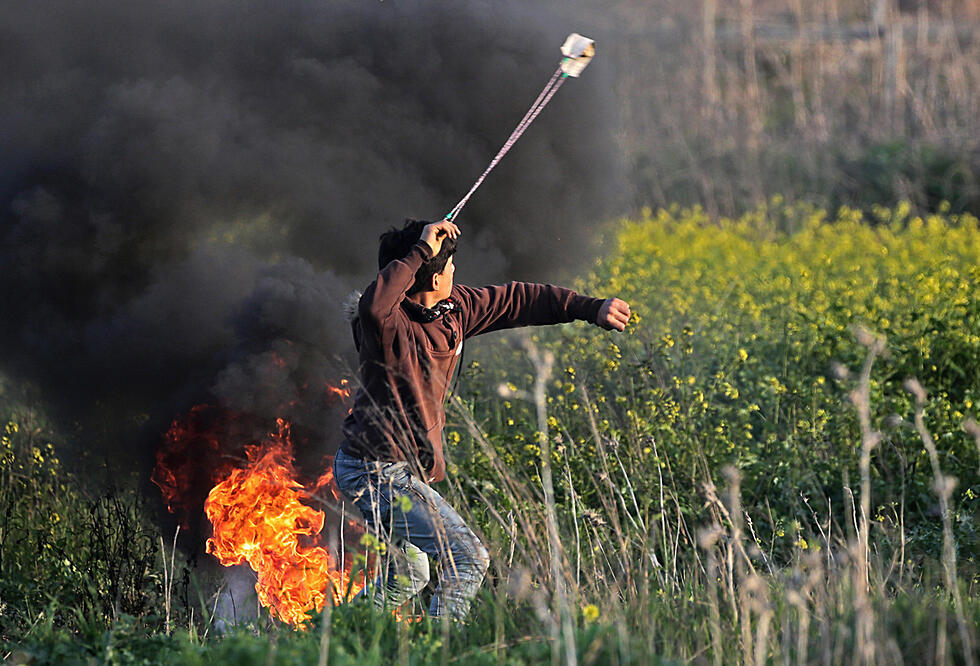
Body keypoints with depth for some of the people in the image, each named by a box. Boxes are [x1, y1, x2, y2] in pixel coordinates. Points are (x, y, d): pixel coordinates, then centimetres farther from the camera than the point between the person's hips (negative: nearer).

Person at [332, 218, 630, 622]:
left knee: (408, 577, 25)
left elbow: (517, 301, 13)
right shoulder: (390, 323, -24)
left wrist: (591, 308, 15)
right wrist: (421, 251, -42)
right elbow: (373, 305, -50)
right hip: (379, 472, -10)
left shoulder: (453, 308, 1)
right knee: (468, 558, -14)